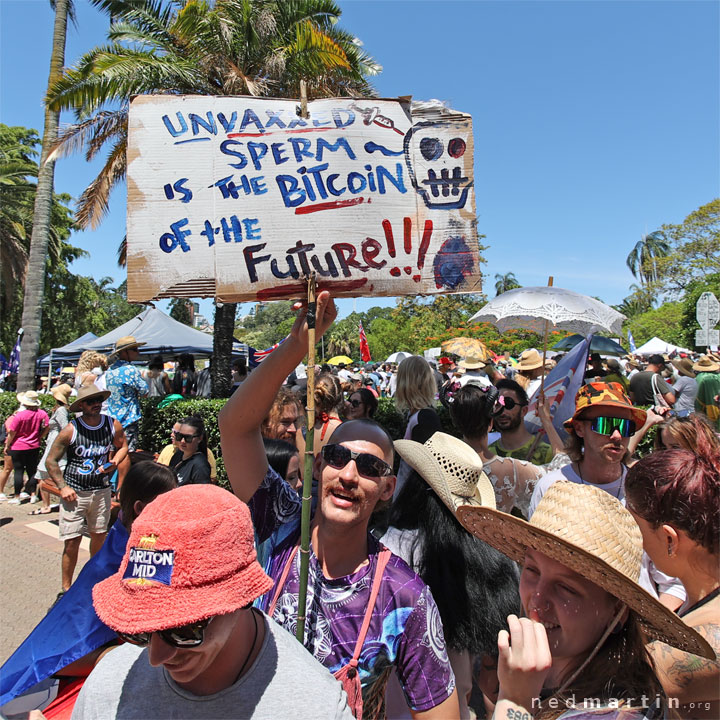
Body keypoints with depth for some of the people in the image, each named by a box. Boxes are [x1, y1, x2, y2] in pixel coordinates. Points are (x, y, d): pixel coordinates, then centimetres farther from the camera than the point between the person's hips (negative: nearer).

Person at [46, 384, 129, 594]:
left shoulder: (113, 425, -4)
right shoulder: (71, 429, -12)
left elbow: (123, 447, 14)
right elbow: (51, 460, -4)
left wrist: (113, 463, -6)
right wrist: (62, 487, -11)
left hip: (101, 490, 3)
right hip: (74, 492, -3)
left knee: (99, 534, 14)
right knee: (72, 541, -2)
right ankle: (66, 589, 15)